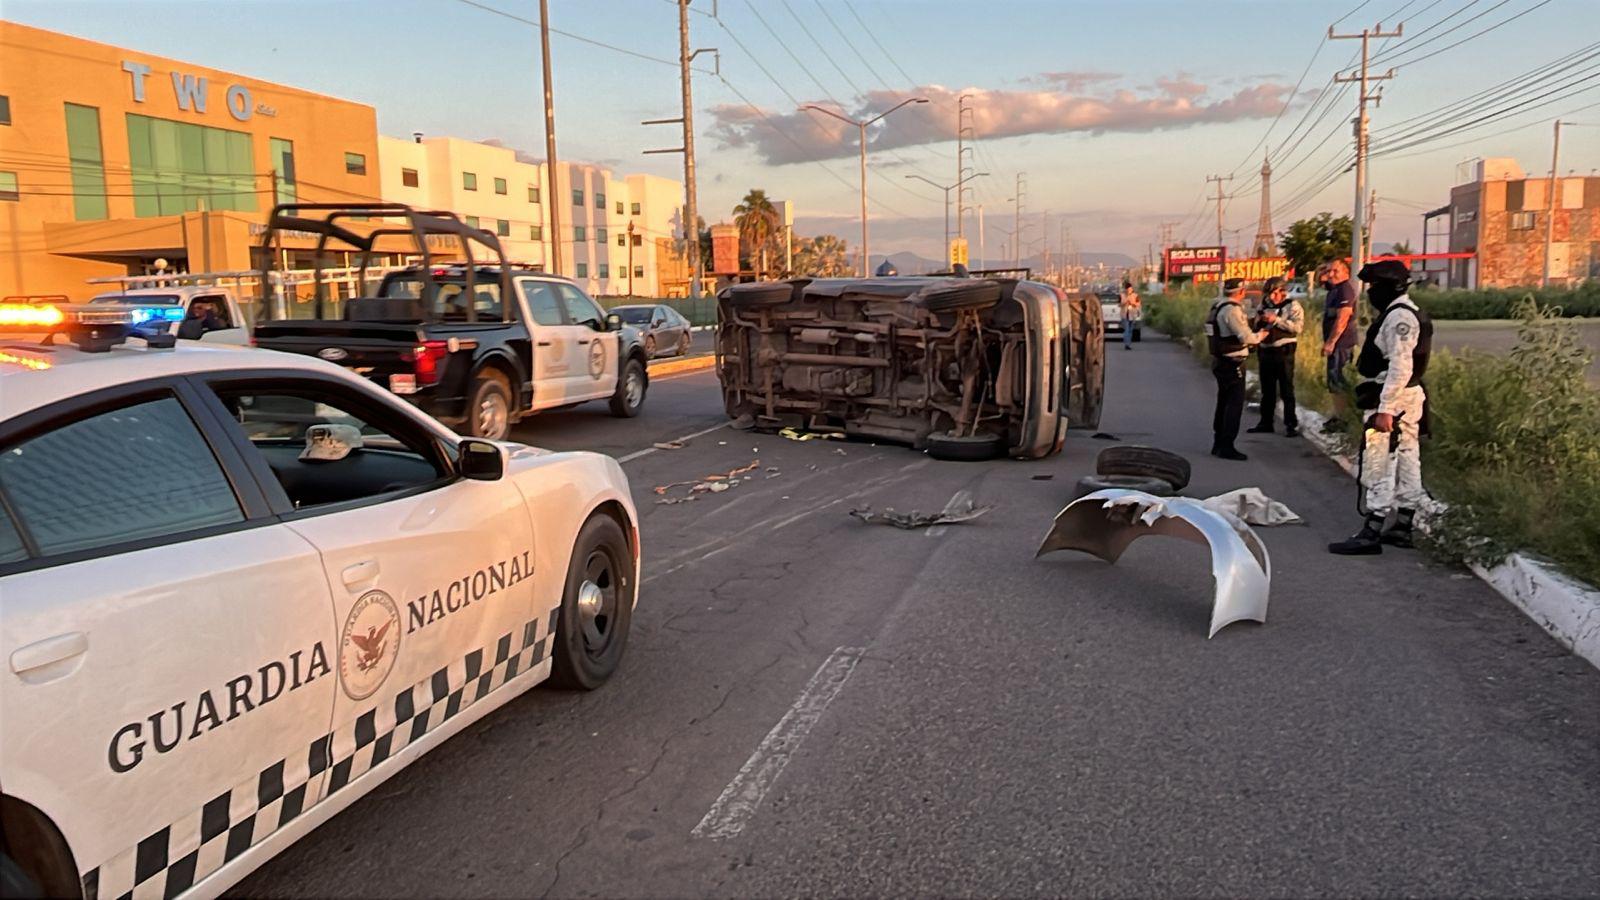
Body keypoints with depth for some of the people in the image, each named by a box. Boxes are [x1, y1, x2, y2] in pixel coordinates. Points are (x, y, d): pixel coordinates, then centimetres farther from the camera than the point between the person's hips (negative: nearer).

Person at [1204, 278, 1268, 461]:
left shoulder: (1217, 307, 11)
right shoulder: (1232, 310, -19)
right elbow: (1246, 337, -21)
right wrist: (1260, 335, -2)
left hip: (1220, 361, 10)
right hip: (1233, 363, -10)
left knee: (1224, 403, 17)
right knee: (1235, 404, -6)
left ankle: (1218, 444, 23)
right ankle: (1227, 446, -5)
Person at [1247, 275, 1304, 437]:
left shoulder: (1292, 306, -4)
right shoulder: (1264, 306, 13)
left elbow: (1297, 326, -18)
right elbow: (1256, 327, 21)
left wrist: (1276, 320, -21)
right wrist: (1260, 322, -2)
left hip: (1284, 352, -6)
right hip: (1266, 351, 6)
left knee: (1286, 391, -3)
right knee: (1267, 391, 12)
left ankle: (1291, 425, 2)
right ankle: (1265, 423, 19)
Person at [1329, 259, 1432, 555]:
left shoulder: (1399, 316, -16)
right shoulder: (1408, 314, 17)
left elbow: (1400, 368, -24)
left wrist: (1385, 409, -26)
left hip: (1393, 400, -11)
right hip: (1408, 398, 11)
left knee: (1379, 467, -9)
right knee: (1406, 462, 13)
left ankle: (1371, 533, -9)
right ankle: (1402, 528, 21)